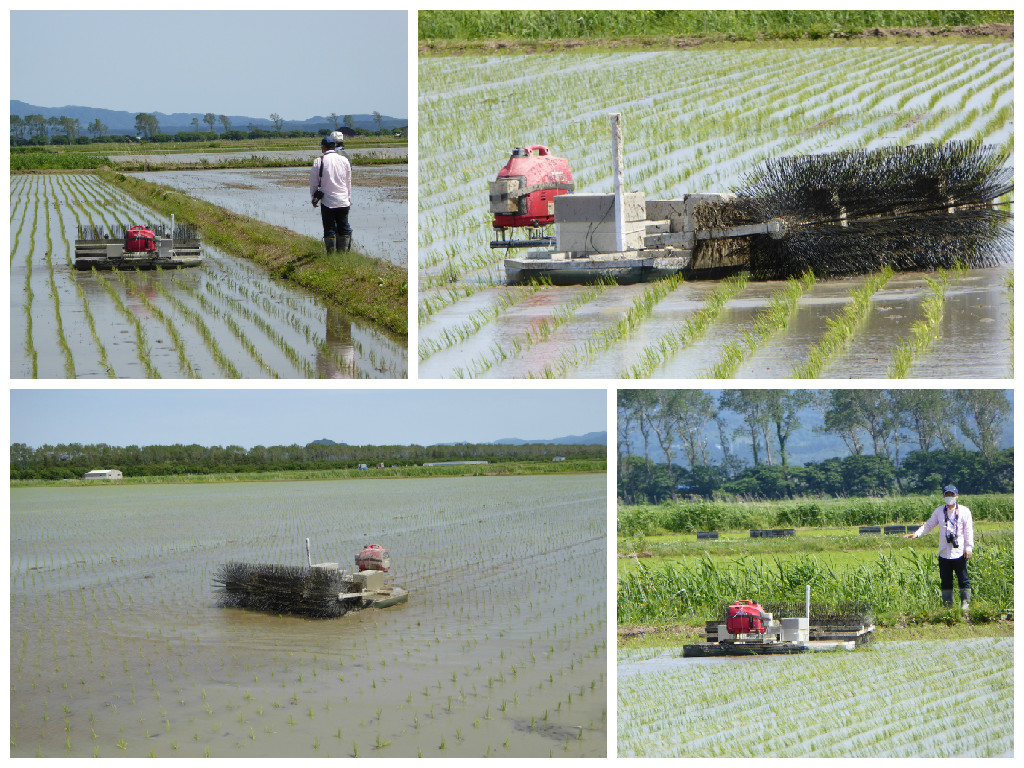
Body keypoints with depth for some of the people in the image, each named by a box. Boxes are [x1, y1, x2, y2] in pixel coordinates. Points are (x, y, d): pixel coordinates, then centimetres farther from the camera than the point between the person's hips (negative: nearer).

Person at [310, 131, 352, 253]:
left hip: (327, 201, -3)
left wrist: (314, 198, 12)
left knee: (329, 229, 4)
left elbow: (313, 183, -1)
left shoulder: (318, 161, -7)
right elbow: (348, 182, 11)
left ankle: (331, 253, 5)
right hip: (343, 201, 3)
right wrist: (349, 198, 21)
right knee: (343, 228, 10)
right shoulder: (344, 160, 4)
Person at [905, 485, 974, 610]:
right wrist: (917, 534, -5)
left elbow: (968, 531, 0)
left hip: (959, 552, -3)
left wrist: (968, 547, -7)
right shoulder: (939, 511, 11)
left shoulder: (964, 511, 2)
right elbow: (929, 525, 11)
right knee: (946, 581, 7)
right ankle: (947, 606, 13)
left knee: (963, 580, -3)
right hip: (944, 553, 3)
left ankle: (965, 603, 6)